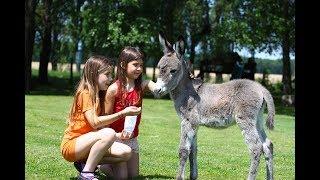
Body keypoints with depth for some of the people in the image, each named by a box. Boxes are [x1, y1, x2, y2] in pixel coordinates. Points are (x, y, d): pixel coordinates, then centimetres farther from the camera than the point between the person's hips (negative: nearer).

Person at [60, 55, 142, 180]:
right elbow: (94, 122, -25)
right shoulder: (85, 94, -13)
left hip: (87, 143, 8)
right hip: (71, 145, -8)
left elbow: (102, 125, 5)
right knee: (109, 133, -33)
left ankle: (85, 163, -1)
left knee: (126, 152, -11)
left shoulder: (100, 95, 14)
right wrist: (123, 113, -23)